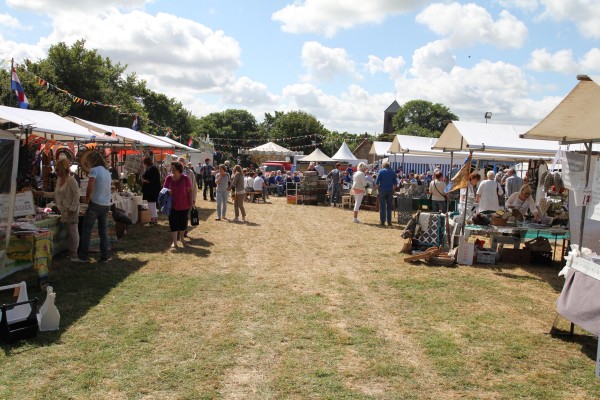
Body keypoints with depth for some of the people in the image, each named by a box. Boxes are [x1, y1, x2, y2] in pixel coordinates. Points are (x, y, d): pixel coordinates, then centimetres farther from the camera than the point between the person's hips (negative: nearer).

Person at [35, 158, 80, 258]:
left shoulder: (71, 180, -13)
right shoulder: (59, 180, 14)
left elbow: (77, 195, -17)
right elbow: (56, 194, 20)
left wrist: (72, 208, -19)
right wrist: (41, 194, 14)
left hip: (71, 211, -8)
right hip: (64, 210, 8)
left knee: (73, 231, -2)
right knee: (69, 230, 12)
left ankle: (74, 252, 5)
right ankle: (70, 251, 19)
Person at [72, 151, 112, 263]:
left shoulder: (94, 170, -9)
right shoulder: (107, 171, 13)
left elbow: (90, 187, -20)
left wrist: (87, 199, -5)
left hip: (96, 204, -7)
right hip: (106, 204, 7)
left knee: (86, 230, 2)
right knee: (103, 231, 11)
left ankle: (83, 257, 4)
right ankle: (104, 257, 11)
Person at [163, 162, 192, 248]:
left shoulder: (185, 178, -7)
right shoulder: (168, 178, -3)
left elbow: (189, 191, -2)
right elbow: (164, 188, 7)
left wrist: (191, 202, -4)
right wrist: (167, 191, -16)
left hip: (184, 205, -1)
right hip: (173, 205, 1)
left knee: (183, 223, 12)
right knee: (173, 224, 0)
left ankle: (181, 238, 34)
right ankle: (174, 242, 6)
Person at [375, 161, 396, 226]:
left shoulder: (381, 171, 0)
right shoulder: (392, 172, 8)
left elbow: (377, 182, -5)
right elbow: (395, 183, 7)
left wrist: (378, 189, 5)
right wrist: (393, 190, 13)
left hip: (382, 190, -2)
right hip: (390, 191, 2)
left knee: (382, 207, 1)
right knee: (389, 207, 7)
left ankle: (382, 221, -1)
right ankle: (389, 221, 6)